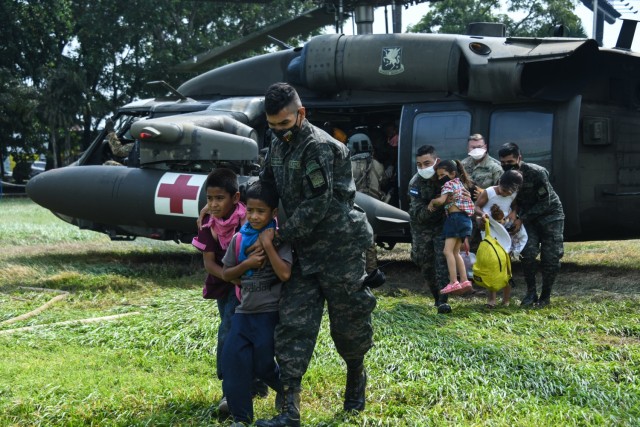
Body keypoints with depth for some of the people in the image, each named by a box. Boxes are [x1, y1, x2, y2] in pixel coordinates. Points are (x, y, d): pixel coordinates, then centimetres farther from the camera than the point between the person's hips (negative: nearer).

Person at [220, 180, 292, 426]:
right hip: (244, 311, 5)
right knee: (232, 360, -4)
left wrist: (268, 244, -21)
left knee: (262, 365, 2)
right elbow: (226, 274, 8)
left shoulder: (278, 239, -9)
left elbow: (285, 274, -21)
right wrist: (247, 263, -9)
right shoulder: (239, 239, 4)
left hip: (269, 313, -4)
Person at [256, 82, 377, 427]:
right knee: (293, 323, -2)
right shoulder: (279, 145, 9)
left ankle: (357, 377, 35)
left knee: (347, 320, 7)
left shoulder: (318, 146, -17)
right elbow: (266, 185, 21)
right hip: (304, 250, 7)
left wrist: (279, 234, -16)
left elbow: (317, 205, -21)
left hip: (338, 247, -7)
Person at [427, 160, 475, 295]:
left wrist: (432, 202, -2)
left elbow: (441, 200, -20)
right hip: (464, 219, 10)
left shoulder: (449, 184, -7)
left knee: (448, 251, -12)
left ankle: (453, 282, -19)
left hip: (456, 218, -10)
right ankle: (464, 281, 8)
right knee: (455, 252, 13)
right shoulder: (460, 183, 21)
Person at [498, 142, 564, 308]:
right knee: (528, 253, -15)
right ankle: (531, 292, -3)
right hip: (528, 217, 4)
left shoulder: (537, 172, -26)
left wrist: (522, 219, -24)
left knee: (550, 258, -6)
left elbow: (545, 203, -22)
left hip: (550, 215, -4)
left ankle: (545, 296, 8)